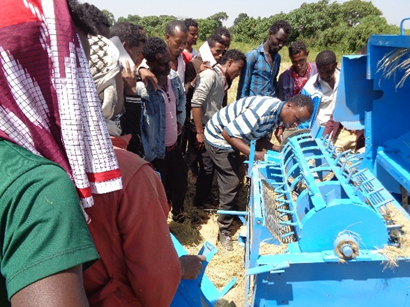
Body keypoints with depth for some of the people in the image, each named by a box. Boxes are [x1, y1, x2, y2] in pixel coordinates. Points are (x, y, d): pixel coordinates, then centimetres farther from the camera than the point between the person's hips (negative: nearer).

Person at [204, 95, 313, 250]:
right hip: (219, 137, -9)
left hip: (232, 137, 9)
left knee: (232, 179, 21)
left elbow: (261, 138, 1)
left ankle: (229, 209, 43)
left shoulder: (276, 113, -4)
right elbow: (227, 133, -32)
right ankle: (224, 231, 11)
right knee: (230, 183, -5)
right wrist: (254, 154, -34)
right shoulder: (262, 111, -34)